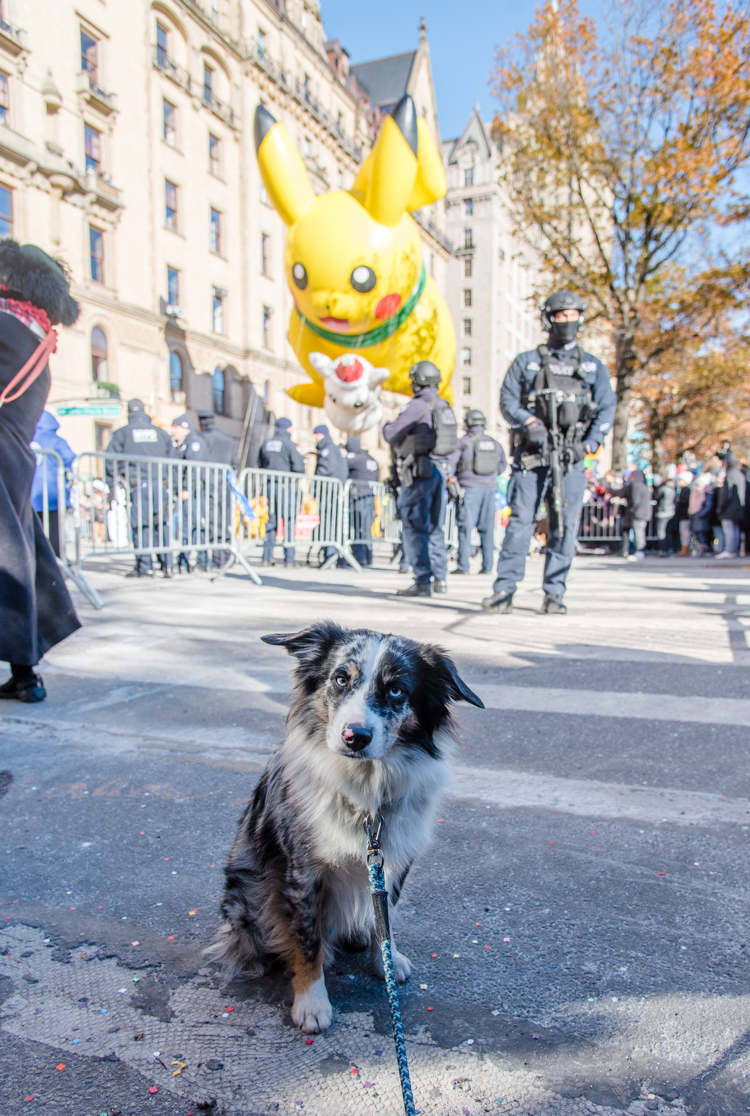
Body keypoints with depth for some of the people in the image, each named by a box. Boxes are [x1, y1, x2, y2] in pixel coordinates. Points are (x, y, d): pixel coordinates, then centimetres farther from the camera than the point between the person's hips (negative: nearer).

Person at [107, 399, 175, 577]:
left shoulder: (122, 433, 9)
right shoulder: (160, 432, 15)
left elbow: (111, 462, 5)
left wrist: (112, 489, 9)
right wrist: (170, 484, 20)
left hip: (138, 484, -2)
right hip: (160, 483, 2)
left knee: (140, 525, 0)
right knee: (161, 524, 6)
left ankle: (145, 567, -1)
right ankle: (167, 565, 3)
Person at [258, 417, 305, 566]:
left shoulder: (266, 443, 11)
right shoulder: (289, 444, -7)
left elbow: (260, 465, 16)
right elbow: (299, 467, -12)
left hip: (269, 485, 6)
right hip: (285, 486, -6)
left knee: (271, 521, 11)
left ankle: (267, 557, 9)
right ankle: (289, 558, -4)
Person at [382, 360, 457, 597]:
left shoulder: (417, 405, -12)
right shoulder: (445, 406, 13)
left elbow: (392, 435, -11)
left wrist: (387, 425, 13)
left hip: (420, 471, -8)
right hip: (440, 469, 8)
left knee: (414, 527, -4)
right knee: (435, 527, 14)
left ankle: (423, 582, -6)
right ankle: (440, 578, 18)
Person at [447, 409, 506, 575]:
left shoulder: (464, 442, -4)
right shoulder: (495, 443, 9)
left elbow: (450, 466, -5)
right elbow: (502, 466, 16)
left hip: (469, 488, -4)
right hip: (489, 488, 4)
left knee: (465, 527, -2)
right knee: (487, 528, 6)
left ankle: (463, 566, -3)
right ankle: (488, 566, 6)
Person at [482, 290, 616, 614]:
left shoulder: (593, 366, 17)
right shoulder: (526, 362, 12)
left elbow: (606, 409, 12)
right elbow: (507, 400, 5)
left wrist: (589, 444, -3)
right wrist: (530, 423, -13)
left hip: (571, 457, 2)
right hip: (532, 454, -2)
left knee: (565, 526, 0)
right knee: (520, 521, -7)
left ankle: (554, 593, 7)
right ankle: (504, 590, -5)